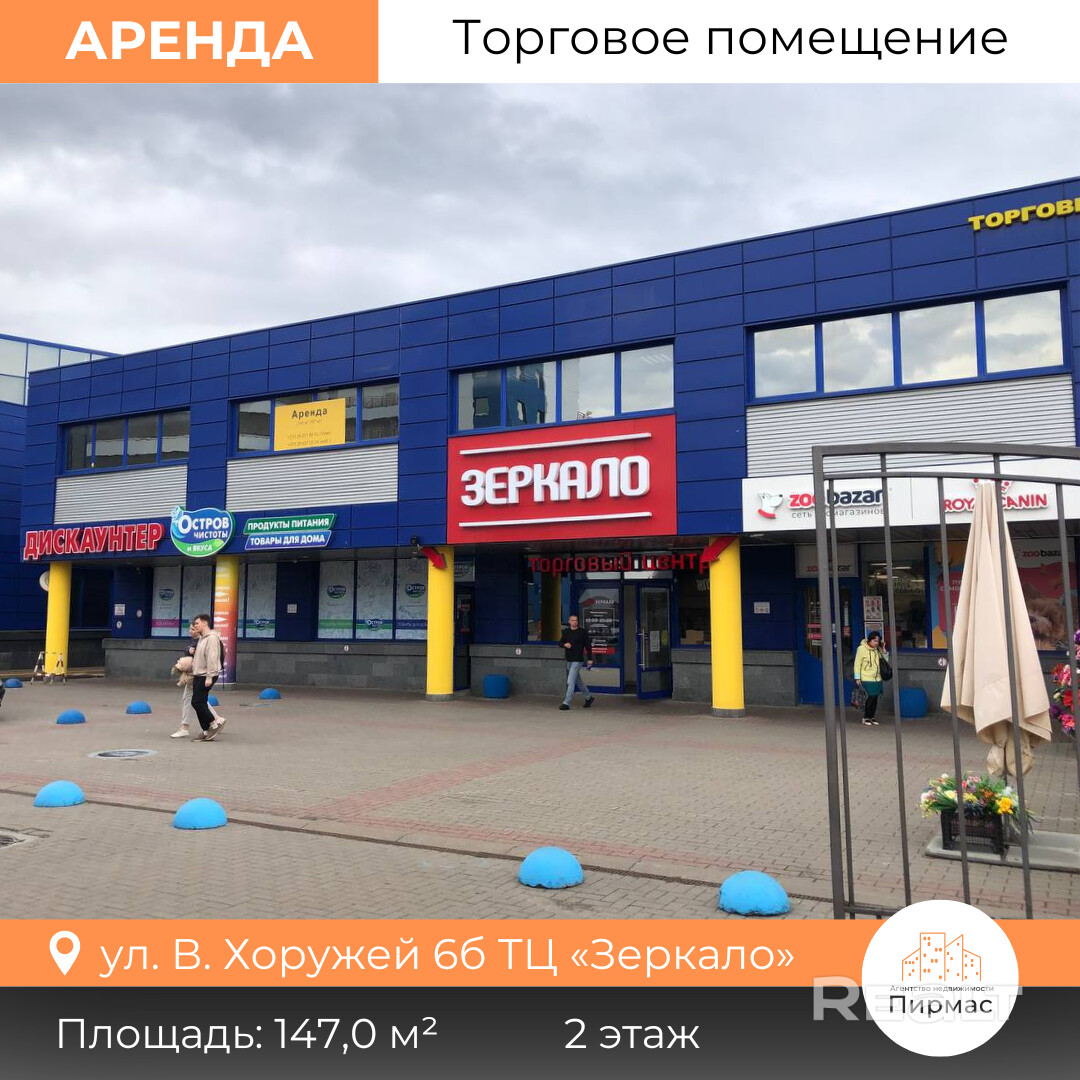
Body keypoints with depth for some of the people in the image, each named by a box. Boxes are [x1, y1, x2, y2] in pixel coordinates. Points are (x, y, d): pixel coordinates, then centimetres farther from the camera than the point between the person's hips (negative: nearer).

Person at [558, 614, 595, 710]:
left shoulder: (582, 632, -4)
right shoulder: (566, 632, 10)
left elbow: (587, 646, -3)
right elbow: (560, 642, 13)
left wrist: (590, 659, -6)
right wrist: (564, 644, -10)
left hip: (578, 660, -6)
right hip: (569, 660, 6)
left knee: (570, 681, -12)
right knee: (578, 681, 18)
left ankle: (566, 703, -11)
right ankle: (588, 697, 35)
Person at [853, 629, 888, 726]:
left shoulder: (878, 649, 4)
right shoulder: (861, 649, -10)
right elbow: (857, 664, -8)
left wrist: (884, 651, -2)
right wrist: (857, 678, -10)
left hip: (877, 679, 5)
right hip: (867, 679, -5)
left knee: (875, 698, 7)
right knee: (871, 697, -9)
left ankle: (871, 717, 21)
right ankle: (866, 718, 6)